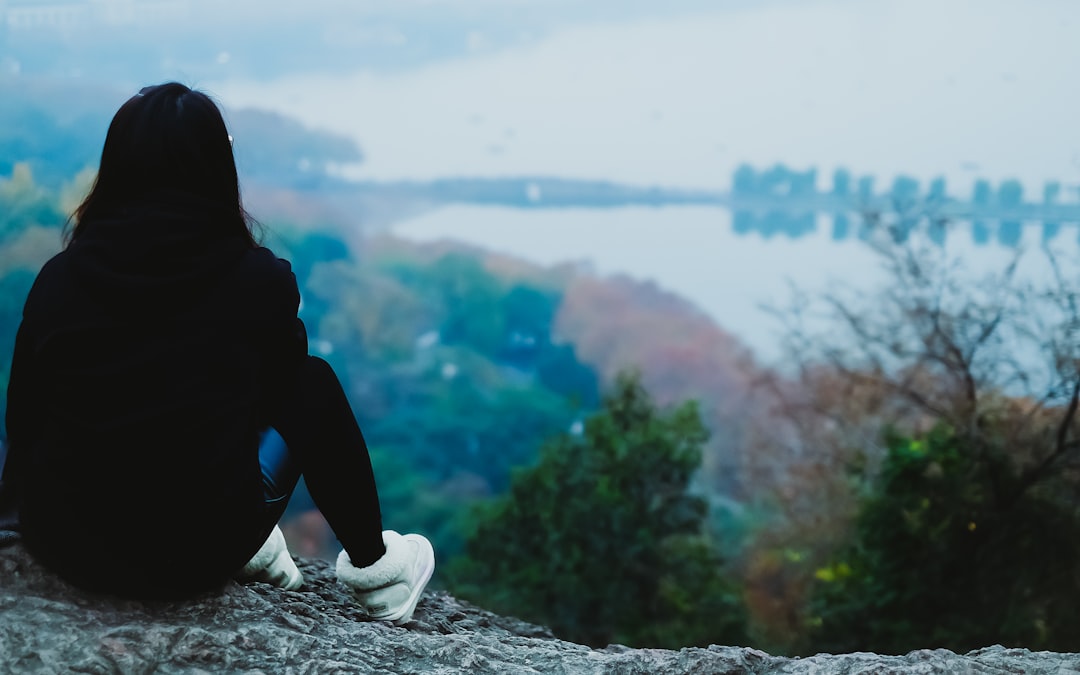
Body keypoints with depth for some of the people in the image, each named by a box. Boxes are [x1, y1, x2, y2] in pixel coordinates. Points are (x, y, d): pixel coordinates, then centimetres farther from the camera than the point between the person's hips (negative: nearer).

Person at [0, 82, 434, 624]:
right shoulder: (258, 278, -8)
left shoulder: (58, 279, -2)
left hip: (62, 549, 3)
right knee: (313, 384, 20)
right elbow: (281, 378, 11)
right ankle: (372, 566, 33)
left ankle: (252, 548, 29)